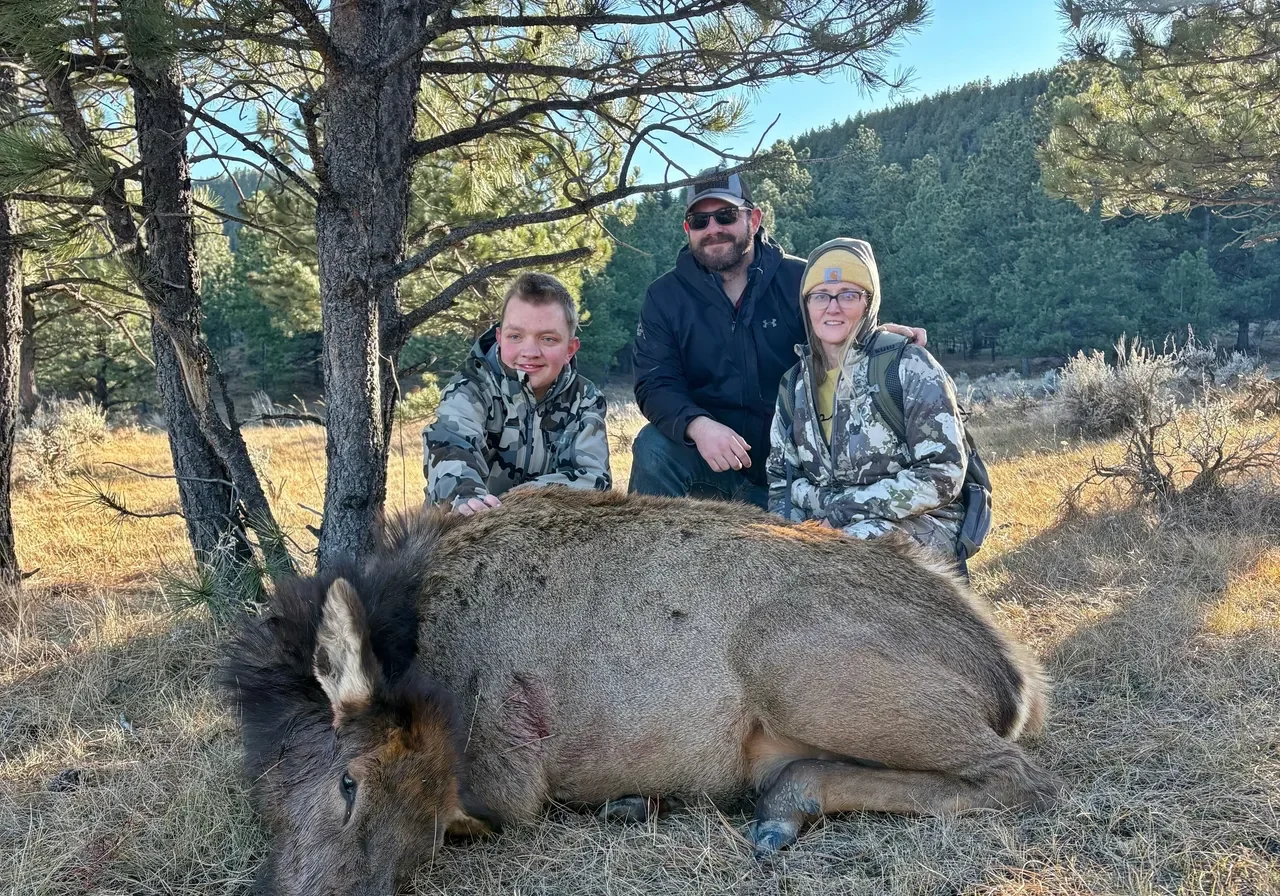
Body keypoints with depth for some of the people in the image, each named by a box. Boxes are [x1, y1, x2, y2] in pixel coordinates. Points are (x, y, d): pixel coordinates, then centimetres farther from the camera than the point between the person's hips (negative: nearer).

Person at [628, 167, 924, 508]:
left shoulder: (801, 280, -3)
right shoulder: (664, 297, -2)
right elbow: (654, 384, -11)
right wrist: (698, 426, -32)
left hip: (792, 464, 1)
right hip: (703, 455, -1)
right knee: (654, 447, -27)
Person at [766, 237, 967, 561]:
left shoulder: (908, 366, -6)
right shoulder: (795, 384, 10)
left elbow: (943, 473, -12)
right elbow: (781, 477, 14)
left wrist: (848, 509, -16)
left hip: (918, 524, -4)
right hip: (825, 528, 5)